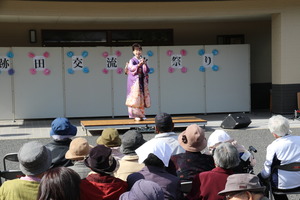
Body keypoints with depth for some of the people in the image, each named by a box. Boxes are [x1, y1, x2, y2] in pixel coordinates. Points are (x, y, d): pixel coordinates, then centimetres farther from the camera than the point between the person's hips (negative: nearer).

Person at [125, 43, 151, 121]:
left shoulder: (143, 60, 13)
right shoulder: (132, 60, 0)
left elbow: (147, 71, 6)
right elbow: (131, 68, -20)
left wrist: (145, 64, -13)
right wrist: (139, 64, -35)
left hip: (142, 81, 5)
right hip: (135, 81, -5)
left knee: (142, 97, 3)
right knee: (135, 97, -9)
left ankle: (141, 114, 8)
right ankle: (136, 115, -9)